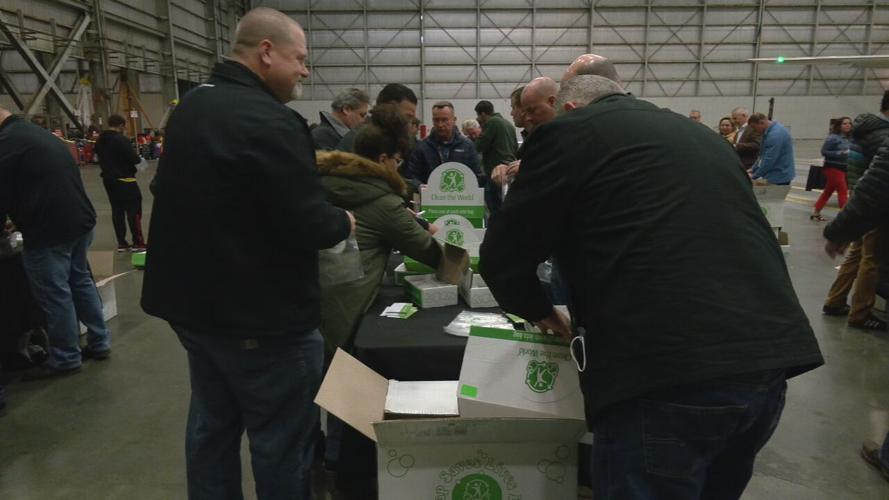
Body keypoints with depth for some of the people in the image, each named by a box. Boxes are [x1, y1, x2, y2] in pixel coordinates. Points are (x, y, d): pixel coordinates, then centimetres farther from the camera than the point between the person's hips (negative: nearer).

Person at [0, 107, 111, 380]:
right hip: (81, 220, 10)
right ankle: (99, 343, 27)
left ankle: (66, 359, 13)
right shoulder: (38, 133, 19)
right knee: (80, 281, 19)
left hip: (50, 231, -9)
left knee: (54, 294, 1)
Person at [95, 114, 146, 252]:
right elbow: (134, 158, -19)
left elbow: (102, 158, 16)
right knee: (133, 210, -3)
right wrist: (139, 160, 2)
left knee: (117, 211, 10)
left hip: (108, 179, 8)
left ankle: (121, 243, 12)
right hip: (125, 180, -8)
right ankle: (138, 243, -2)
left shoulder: (100, 140, 10)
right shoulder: (121, 139, -16)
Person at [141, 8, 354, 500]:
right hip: (261, 316, -9)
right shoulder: (270, 122, -22)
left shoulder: (190, 106, 9)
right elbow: (309, 226, -24)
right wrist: (343, 221, -2)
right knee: (281, 443, 7)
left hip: (195, 302, 9)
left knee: (211, 427, 21)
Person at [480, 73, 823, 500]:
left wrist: (539, 311, 21)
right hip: (767, 357, 8)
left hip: (663, 376, -8)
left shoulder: (569, 132, 4)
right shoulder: (701, 135, 25)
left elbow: (503, 255, 2)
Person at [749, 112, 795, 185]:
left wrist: (754, 176, -15)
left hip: (779, 177, -10)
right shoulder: (770, 131, 12)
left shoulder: (775, 134, -21)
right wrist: (753, 169, 14)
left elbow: (769, 159, -23)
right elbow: (763, 154, 21)